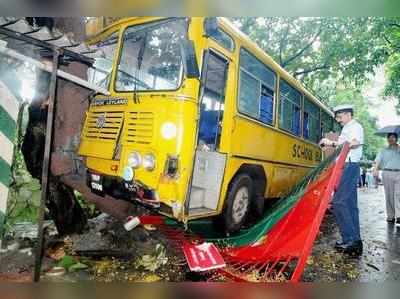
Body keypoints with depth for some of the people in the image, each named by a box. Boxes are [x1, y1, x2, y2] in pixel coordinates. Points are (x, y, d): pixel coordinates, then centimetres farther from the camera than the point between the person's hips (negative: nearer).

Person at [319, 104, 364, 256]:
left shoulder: (355, 126, -2)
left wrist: (333, 143, -21)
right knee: (350, 204, 9)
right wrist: (330, 144, 9)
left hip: (350, 166, -10)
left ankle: (350, 240, -10)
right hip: (346, 167, 10)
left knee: (338, 202, -14)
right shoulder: (346, 129, 25)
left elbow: (354, 143, -22)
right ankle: (355, 240, 15)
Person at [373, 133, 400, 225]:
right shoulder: (384, 151, 15)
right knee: (389, 196, 3)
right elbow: (377, 161, 4)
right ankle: (390, 216, 10)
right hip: (387, 173, 1)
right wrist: (375, 169, -14)